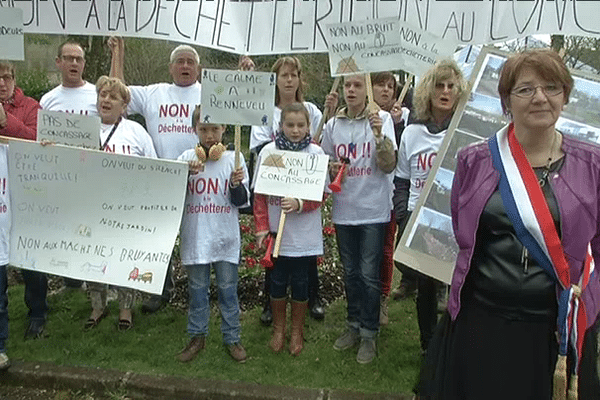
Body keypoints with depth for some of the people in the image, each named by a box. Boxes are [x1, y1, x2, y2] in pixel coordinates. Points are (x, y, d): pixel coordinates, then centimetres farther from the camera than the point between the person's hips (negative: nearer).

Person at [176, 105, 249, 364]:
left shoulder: (233, 159, -2)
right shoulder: (186, 159, 0)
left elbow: (242, 201, -1)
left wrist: (237, 184, -21)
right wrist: (186, 175, -19)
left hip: (225, 238, -1)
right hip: (195, 237, 1)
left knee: (228, 288, 9)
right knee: (197, 288, 13)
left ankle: (232, 338, 24)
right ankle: (197, 337, 28)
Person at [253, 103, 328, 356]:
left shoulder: (316, 153, -4)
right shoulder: (268, 151, -2)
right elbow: (260, 194, 1)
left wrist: (299, 204, -21)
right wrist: (261, 227, -4)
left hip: (304, 234, -1)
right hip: (276, 232, 1)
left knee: (300, 282, 10)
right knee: (277, 281, 11)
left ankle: (297, 331, 30)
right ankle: (278, 329, 32)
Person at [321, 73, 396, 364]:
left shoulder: (382, 119, -6)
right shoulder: (333, 125, 5)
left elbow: (389, 166, -13)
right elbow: (324, 162, 15)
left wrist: (378, 133, -27)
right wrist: (331, 169, -7)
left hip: (373, 209, -4)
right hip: (344, 209, 4)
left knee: (369, 274, 1)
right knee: (350, 272, 15)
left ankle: (369, 333, 17)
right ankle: (354, 325, 32)